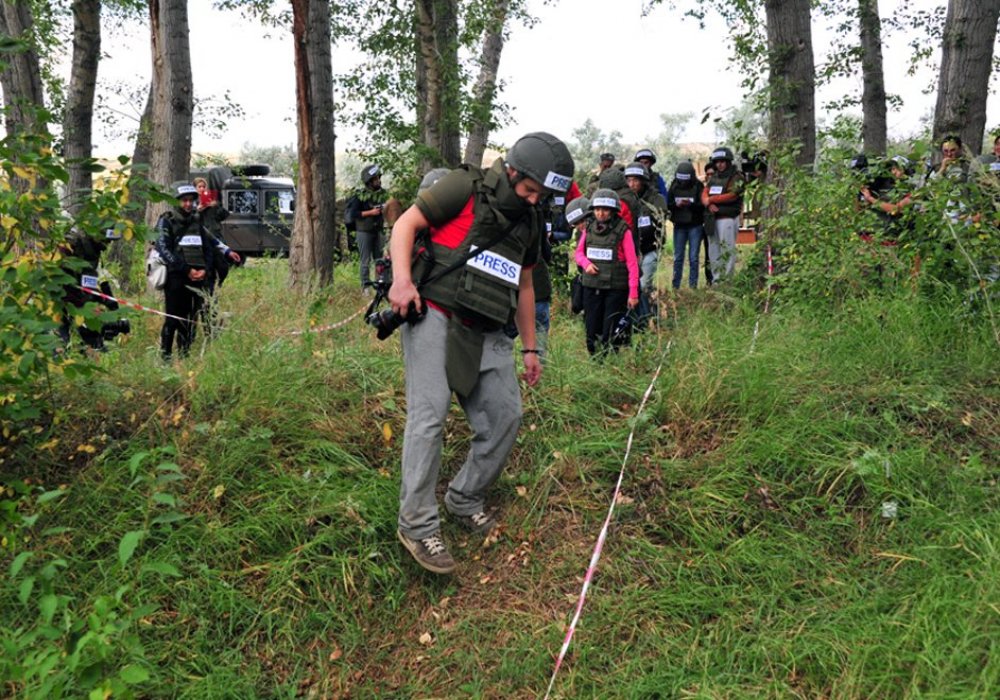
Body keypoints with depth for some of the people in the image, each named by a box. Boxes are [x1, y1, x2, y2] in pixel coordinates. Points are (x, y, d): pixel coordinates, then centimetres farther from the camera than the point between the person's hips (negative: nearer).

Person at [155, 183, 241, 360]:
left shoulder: (197, 221, 17)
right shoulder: (166, 221, 2)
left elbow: (209, 246, 16)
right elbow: (164, 250, -8)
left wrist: (205, 270, -2)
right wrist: (186, 269, -13)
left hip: (197, 278, 5)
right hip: (175, 277, -4)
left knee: (190, 319, 5)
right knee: (173, 319, -6)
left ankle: (184, 355, 14)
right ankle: (165, 356, 1)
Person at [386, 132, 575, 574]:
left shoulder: (530, 221, 17)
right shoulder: (465, 188, -4)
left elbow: (524, 285, 25)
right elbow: (406, 223, -5)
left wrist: (530, 347, 25)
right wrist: (402, 279, -20)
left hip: (485, 333, 7)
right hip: (434, 317, -7)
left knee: (505, 415, 2)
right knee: (429, 413, -14)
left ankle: (466, 500, 20)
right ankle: (417, 524, -8)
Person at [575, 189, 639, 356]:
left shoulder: (623, 230, -8)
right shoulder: (589, 229, 6)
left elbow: (632, 263, -8)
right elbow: (579, 252, 18)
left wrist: (633, 293, -12)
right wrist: (586, 263, -6)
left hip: (615, 288, -4)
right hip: (591, 286, 4)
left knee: (611, 333, -3)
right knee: (592, 330, 9)